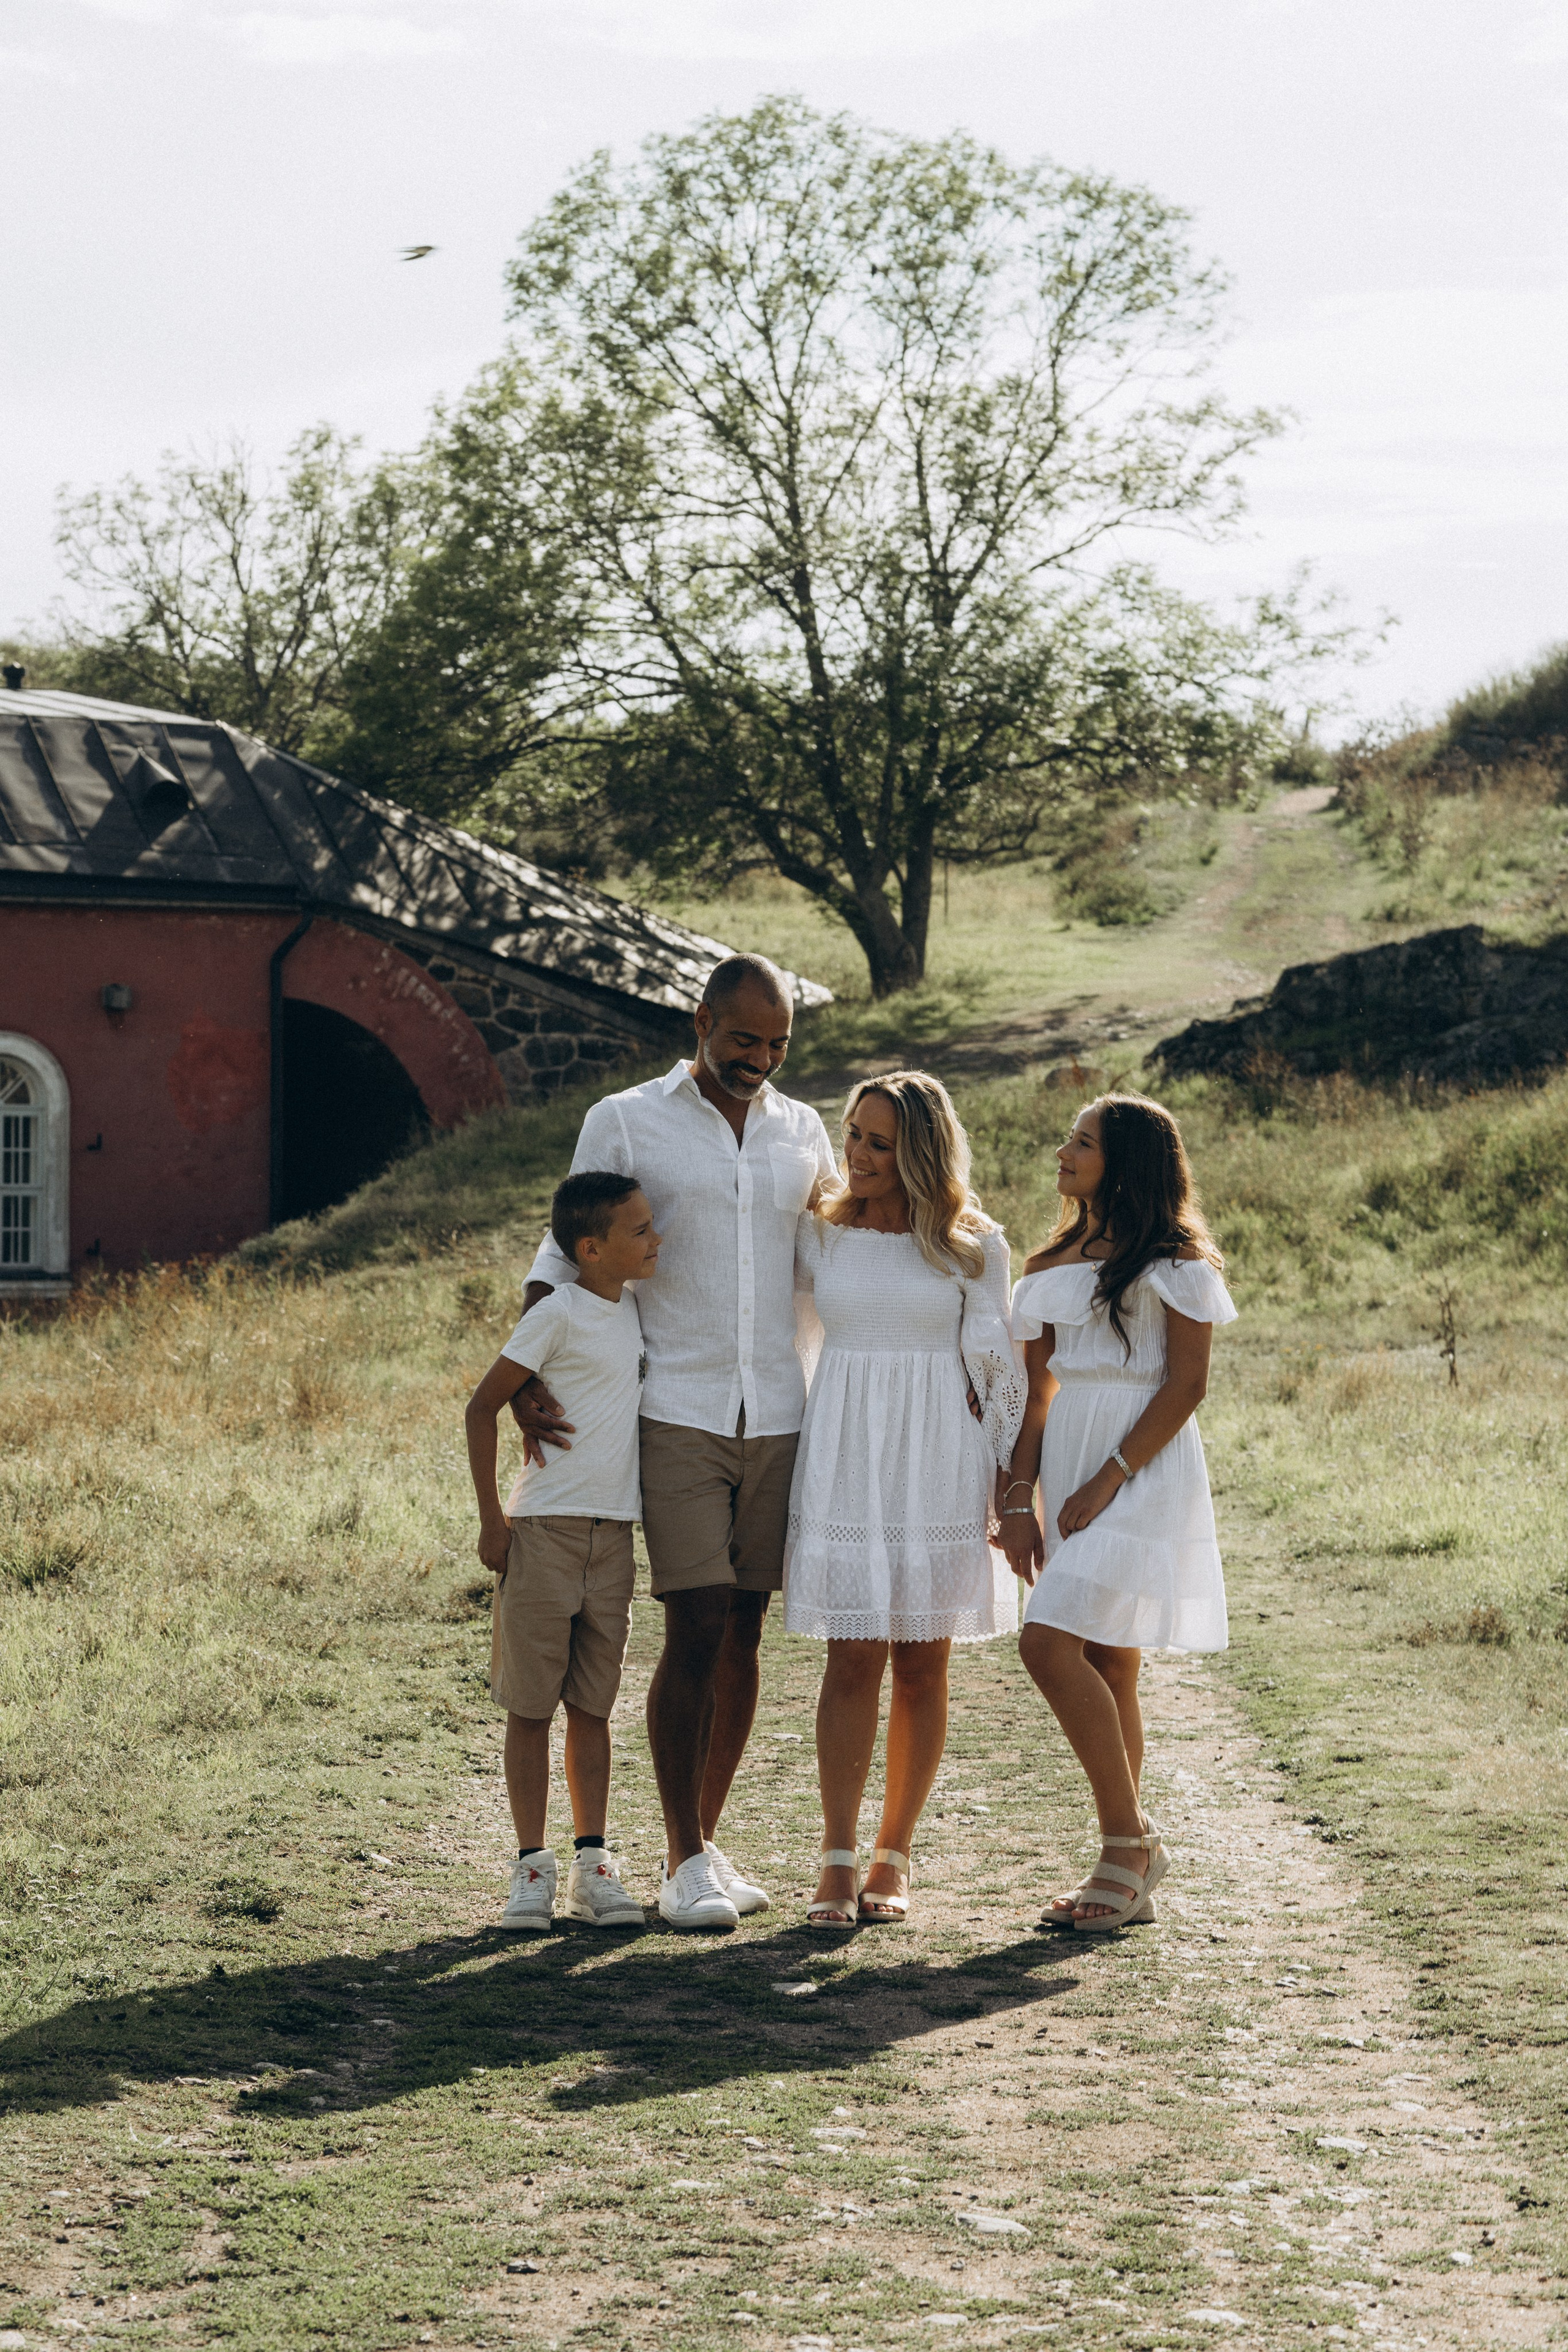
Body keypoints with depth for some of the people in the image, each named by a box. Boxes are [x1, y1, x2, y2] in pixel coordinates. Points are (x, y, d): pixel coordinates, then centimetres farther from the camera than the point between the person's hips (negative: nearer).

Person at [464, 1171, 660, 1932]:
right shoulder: (559, 1314, -11)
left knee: (592, 1704, 8)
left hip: (612, 1534, 6)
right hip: (545, 1527, -6)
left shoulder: (631, 1308, 9)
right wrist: (491, 1520, -11)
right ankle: (531, 1867, 5)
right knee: (531, 1704, 1)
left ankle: (594, 1866, 11)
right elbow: (482, 1407, -9)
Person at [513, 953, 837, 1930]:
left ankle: (707, 1843, 17)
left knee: (744, 1633, 6)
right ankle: (685, 1862, -3)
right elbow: (564, 1257, 2)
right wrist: (528, 1381, -11)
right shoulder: (625, 1124, 1)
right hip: (678, 1415, -4)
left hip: (780, 1417, 4)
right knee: (696, 1632, -9)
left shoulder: (805, 1134, 11)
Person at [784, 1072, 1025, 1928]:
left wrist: (1010, 1484, 3)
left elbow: (996, 1365, 5)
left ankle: (893, 1857, 13)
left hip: (938, 1464, 0)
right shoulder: (818, 1236, 6)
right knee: (853, 1660, -6)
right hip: (845, 1461, 0)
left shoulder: (973, 1246, 2)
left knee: (922, 1666, 3)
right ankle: (838, 1862, -3)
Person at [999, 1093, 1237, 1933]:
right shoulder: (1052, 1268, 16)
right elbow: (1038, 1393, 14)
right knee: (1104, 1669, 7)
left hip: (1144, 1469, -7)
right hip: (1070, 1468, 7)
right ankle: (1129, 1872, 11)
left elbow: (1186, 1384, -10)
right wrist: (1018, 1501, 3)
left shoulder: (1174, 1262, -4)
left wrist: (1109, 1480, -15)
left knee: (1050, 1644, -19)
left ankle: (1130, 1838, -9)